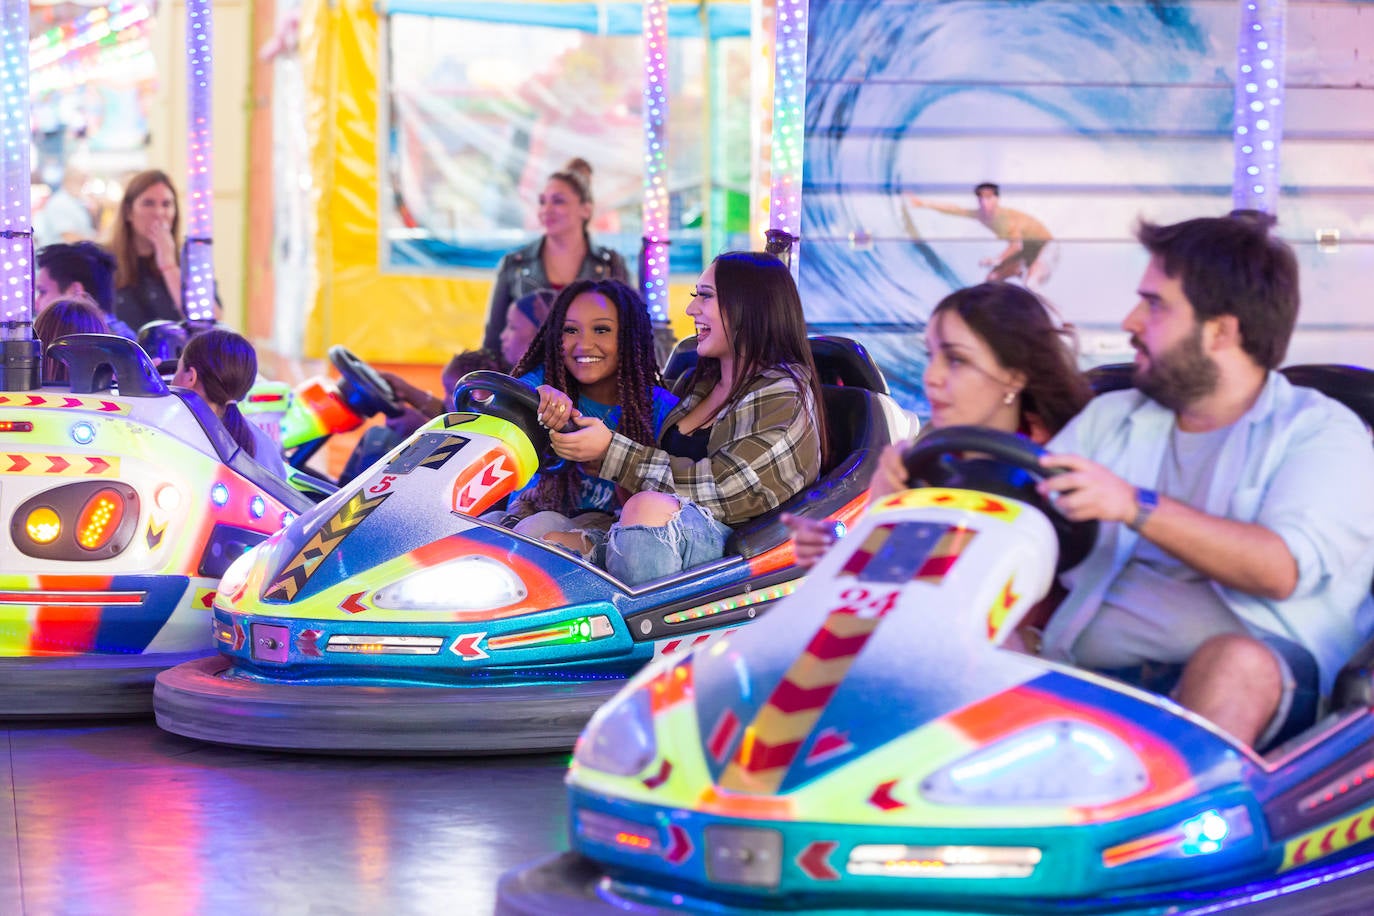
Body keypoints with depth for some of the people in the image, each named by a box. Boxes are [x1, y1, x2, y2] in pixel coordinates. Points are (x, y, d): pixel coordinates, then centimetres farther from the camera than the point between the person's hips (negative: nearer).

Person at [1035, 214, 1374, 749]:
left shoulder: (1322, 433, 8)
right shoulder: (1109, 419, 27)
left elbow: (1282, 569, -10)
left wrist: (1137, 506, -18)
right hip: (1087, 676, 4)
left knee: (1236, 662, -40)